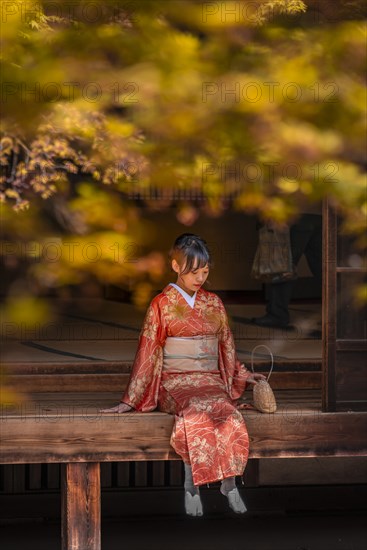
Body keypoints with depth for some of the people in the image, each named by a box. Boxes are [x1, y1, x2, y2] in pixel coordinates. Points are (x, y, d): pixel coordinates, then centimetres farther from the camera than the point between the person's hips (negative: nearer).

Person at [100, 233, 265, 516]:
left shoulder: (213, 303, 16)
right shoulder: (162, 304, 5)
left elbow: (227, 348, 24)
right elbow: (147, 353, 4)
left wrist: (243, 376, 9)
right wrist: (129, 400, 0)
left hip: (211, 380, 3)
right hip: (175, 383, -3)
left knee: (229, 415, -33)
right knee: (195, 414, -38)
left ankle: (230, 484, -27)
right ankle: (192, 487, -28)